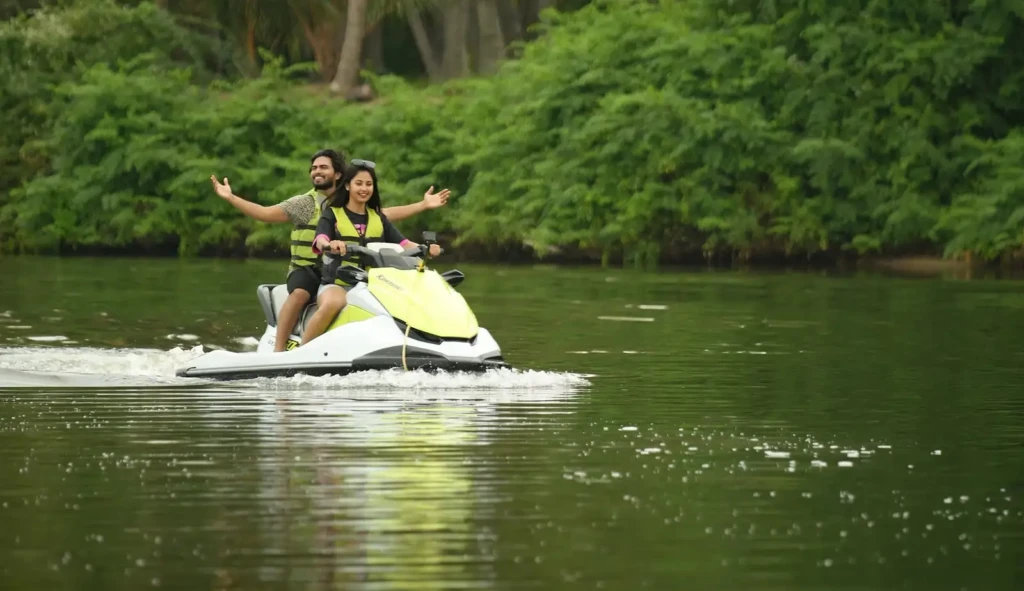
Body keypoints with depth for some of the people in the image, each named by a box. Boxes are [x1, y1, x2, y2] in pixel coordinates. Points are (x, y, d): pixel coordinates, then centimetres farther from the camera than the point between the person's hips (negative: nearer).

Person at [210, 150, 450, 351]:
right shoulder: (303, 204, 4)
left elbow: (386, 214, 14)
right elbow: (265, 213, -3)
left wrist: (424, 205, 9)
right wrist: (230, 198, -14)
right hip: (306, 269, -3)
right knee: (300, 293, -36)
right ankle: (278, 351, -35)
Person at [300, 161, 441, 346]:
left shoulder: (379, 219, 18)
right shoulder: (332, 215, 7)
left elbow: (402, 243, 6)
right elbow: (320, 240, -13)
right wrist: (330, 244, -39)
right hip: (337, 284, -4)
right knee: (333, 303, -38)